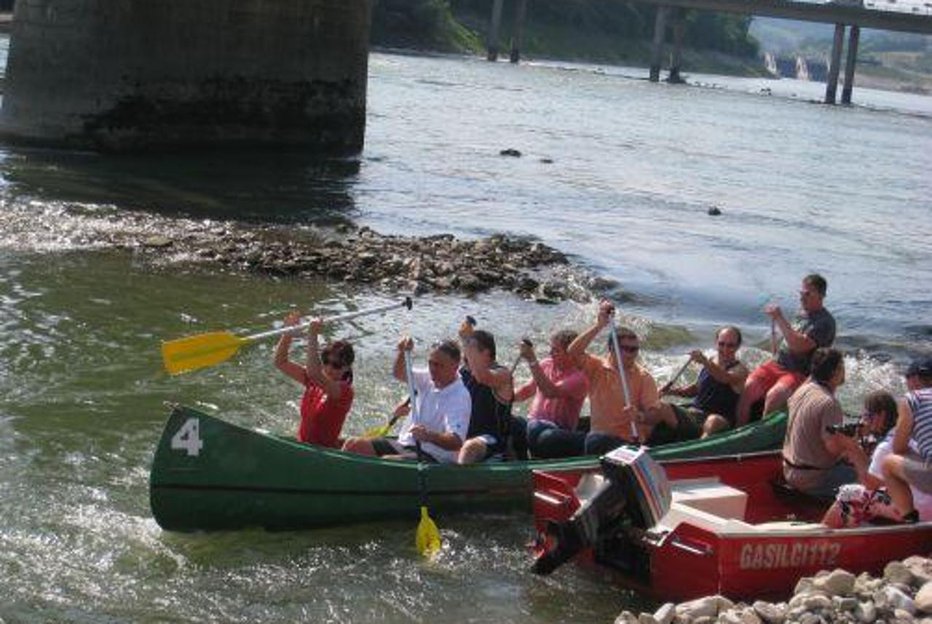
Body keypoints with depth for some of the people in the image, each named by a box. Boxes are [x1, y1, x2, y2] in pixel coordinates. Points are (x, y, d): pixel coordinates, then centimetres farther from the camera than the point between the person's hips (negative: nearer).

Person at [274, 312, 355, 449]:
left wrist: (312, 337, -36)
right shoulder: (313, 382, 7)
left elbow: (314, 373, -34)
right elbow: (281, 363, 8)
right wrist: (288, 334, -6)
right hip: (303, 449, 7)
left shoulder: (344, 390, -15)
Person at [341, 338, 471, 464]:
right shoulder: (429, 379, 8)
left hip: (432, 457, -9)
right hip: (404, 444, 9)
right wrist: (402, 352, 2)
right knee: (353, 445, -5)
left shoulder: (459, 397, -17)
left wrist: (428, 436, -46)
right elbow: (399, 373, 23)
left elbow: (456, 442, -29)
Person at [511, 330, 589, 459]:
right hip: (534, 421, 6)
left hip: (559, 430, -6)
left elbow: (551, 392, -28)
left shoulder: (579, 377, -11)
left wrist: (532, 361, -28)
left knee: (535, 428, -39)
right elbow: (528, 389, 26)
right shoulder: (546, 364, 11)